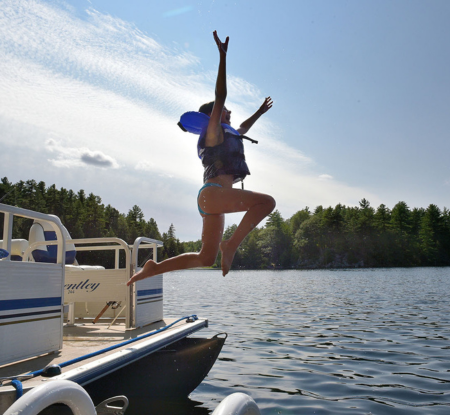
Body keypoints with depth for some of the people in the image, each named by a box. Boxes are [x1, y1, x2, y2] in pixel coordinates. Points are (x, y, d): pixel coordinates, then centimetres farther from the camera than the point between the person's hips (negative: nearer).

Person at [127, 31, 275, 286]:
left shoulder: (226, 136, 29)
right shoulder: (213, 133, 5)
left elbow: (243, 128, 49)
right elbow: (220, 96, -5)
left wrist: (260, 112, 59)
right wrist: (223, 57, -9)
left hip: (211, 201, 9)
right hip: (213, 192, -9)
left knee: (206, 259, 8)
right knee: (267, 201, -24)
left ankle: (154, 268, 11)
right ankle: (231, 246, -22)